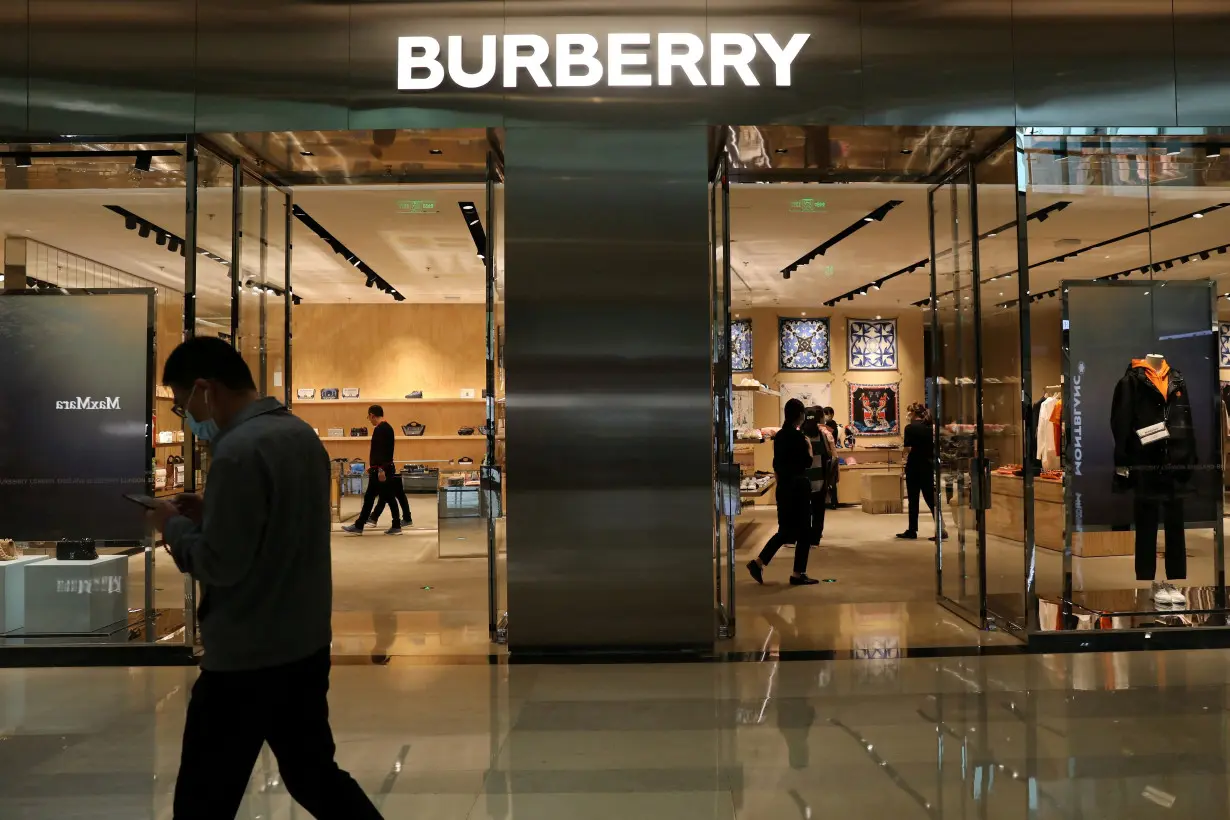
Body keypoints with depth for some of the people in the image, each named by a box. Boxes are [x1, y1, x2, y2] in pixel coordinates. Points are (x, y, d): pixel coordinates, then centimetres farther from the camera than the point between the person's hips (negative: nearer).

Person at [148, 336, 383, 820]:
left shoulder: (238, 451, -21)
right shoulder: (302, 434, 6)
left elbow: (220, 564, -21)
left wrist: (175, 525, -4)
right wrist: (207, 514, 10)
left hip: (245, 660, -8)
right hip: (307, 646, 8)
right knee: (314, 774, 20)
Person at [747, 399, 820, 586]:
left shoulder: (779, 435, 8)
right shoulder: (798, 436, -15)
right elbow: (808, 463, -12)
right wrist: (809, 447, 3)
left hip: (783, 486, 8)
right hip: (798, 486, -8)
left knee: (786, 530, 15)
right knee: (803, 531, 3)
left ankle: (758, 562, 8)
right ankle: (798, 574, 8)